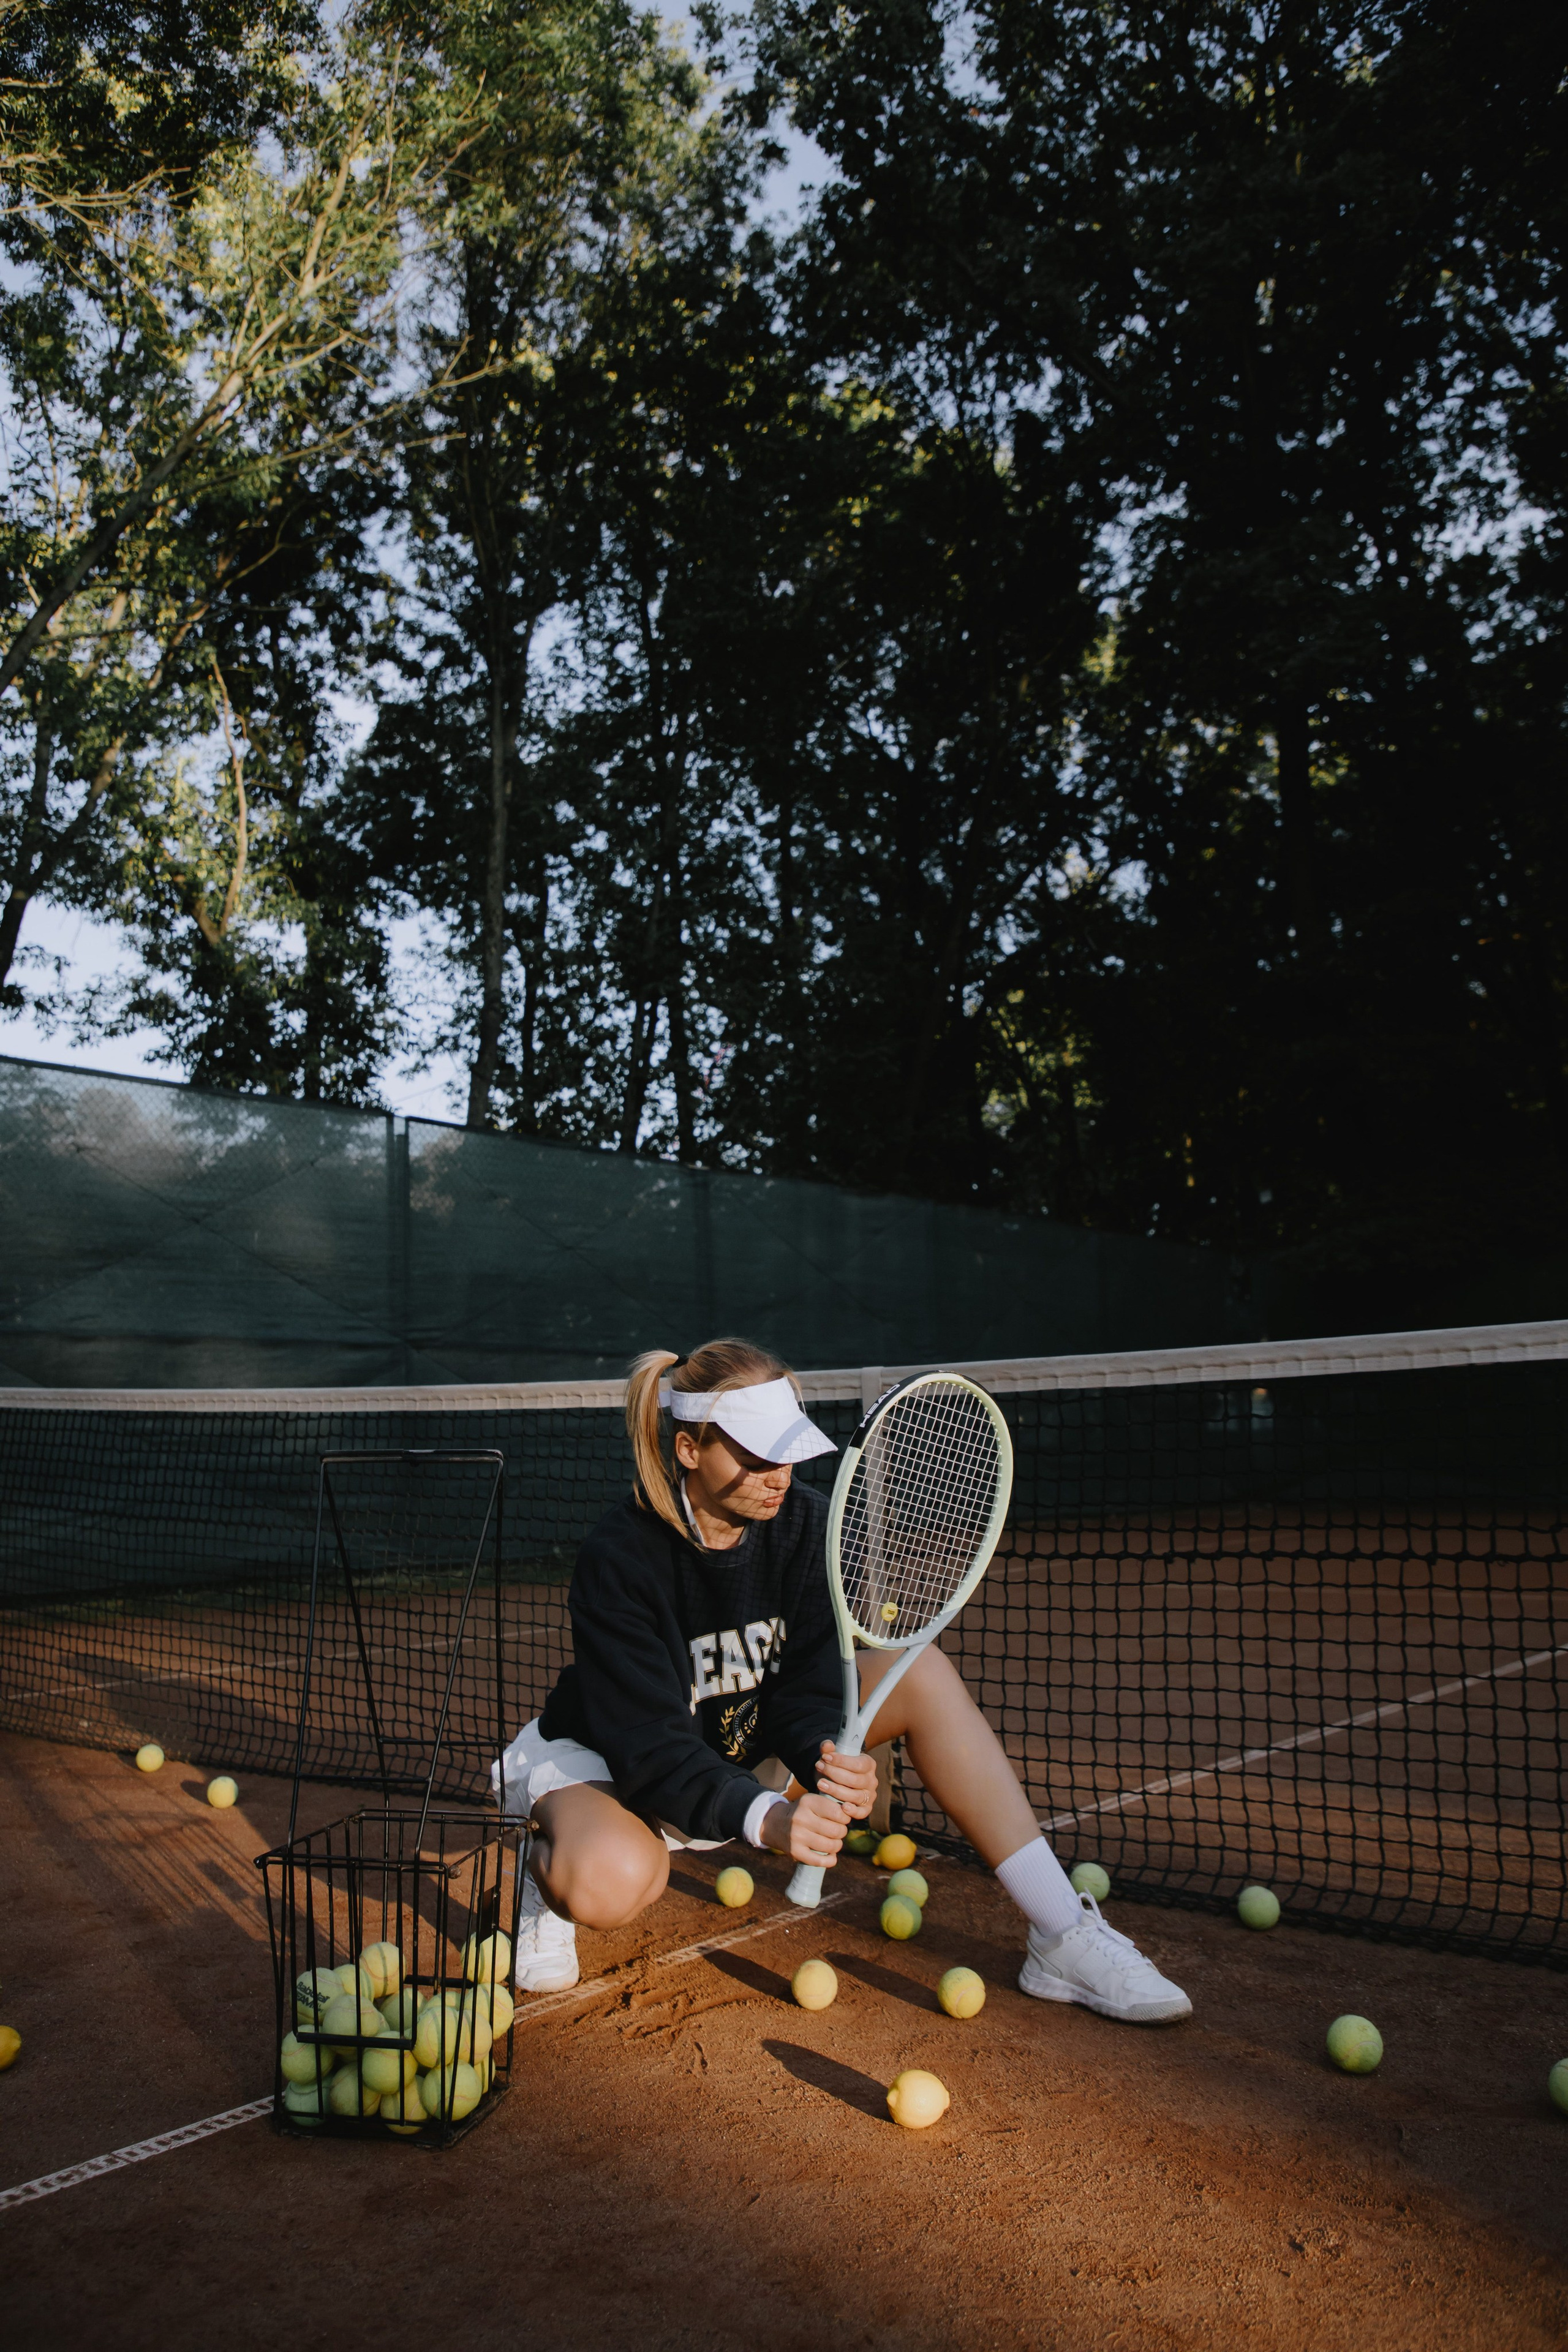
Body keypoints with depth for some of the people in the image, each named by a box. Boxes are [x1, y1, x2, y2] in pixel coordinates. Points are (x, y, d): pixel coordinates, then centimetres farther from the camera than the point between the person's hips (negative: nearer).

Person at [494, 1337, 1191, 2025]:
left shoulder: (802, 1521, -14)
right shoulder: (618, 1559, -29)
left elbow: (801, 1689, -13)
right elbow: (653, 1746, -32)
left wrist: (825, 1760, -36)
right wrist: (765, 1817, -48)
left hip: (753, 1742, 6)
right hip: (607, 1761, -5)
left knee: (920, 1673, -15)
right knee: (611, 1883, -42)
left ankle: (1062, 1933, -13)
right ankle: (554, 1867, -2)